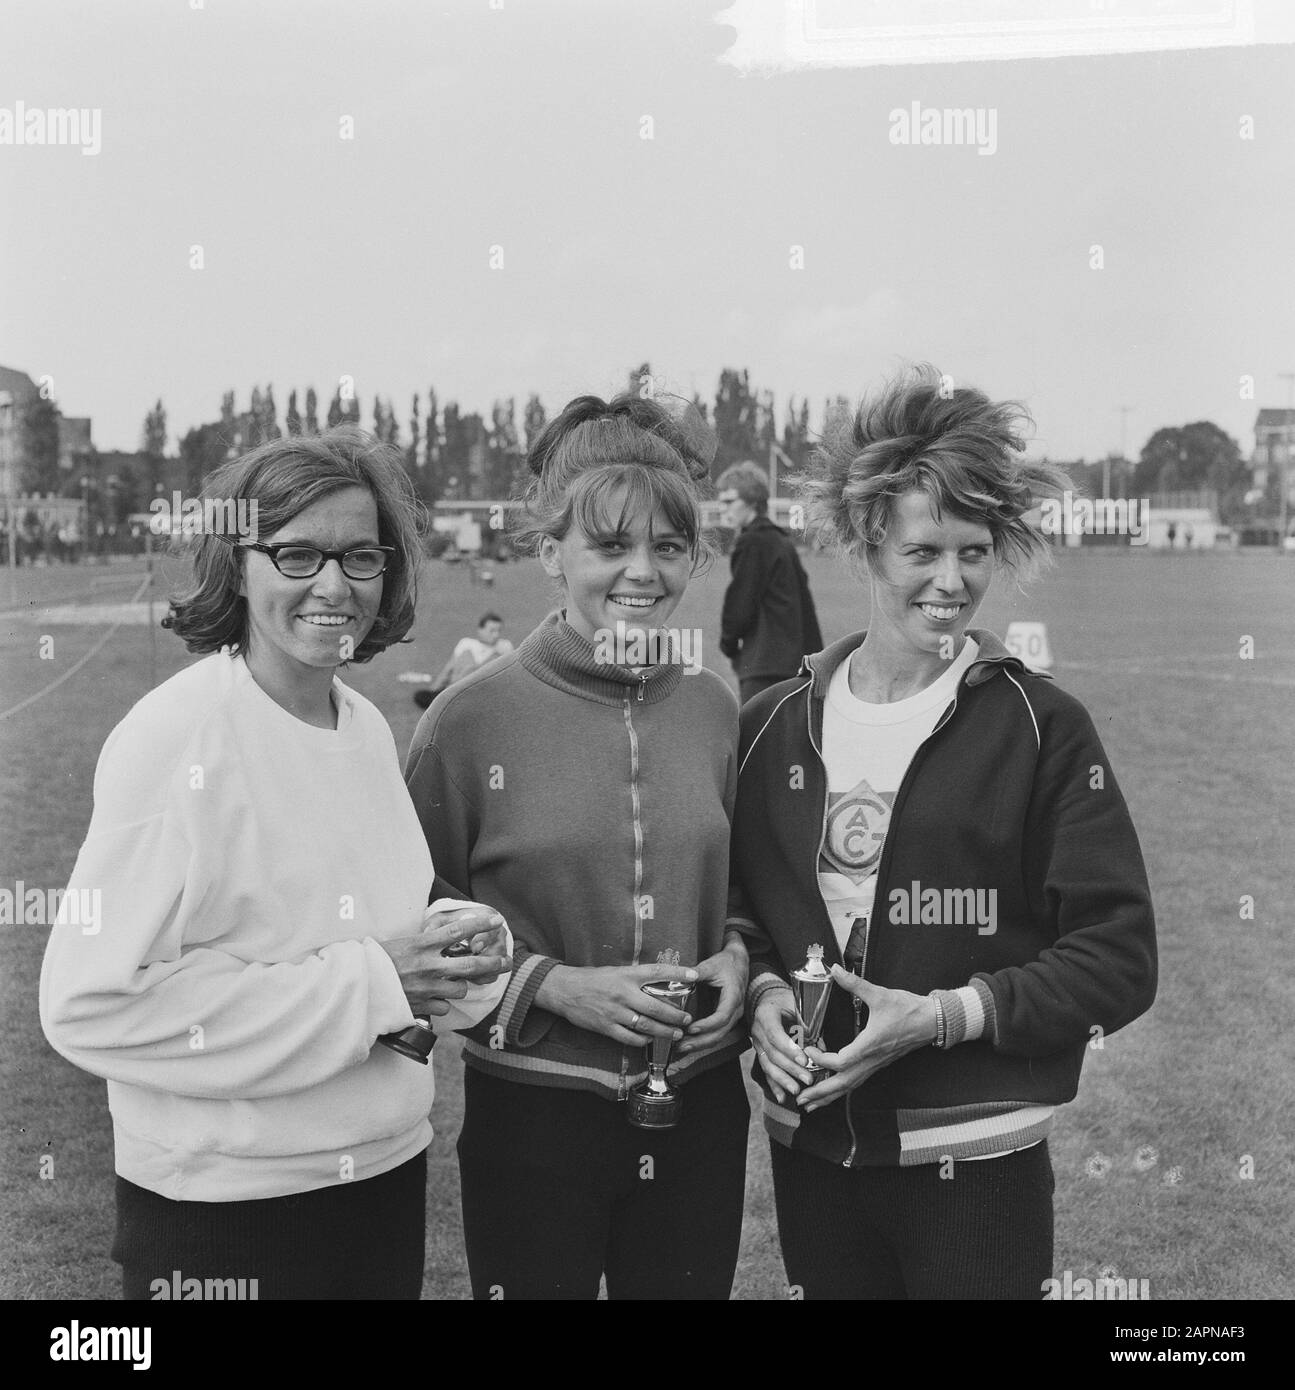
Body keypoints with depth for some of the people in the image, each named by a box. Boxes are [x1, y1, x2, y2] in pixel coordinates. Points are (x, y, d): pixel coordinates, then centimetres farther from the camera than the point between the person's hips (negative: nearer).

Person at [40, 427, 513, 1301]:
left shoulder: (370, 729, 2)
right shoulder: (174, 737, -18)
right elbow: (91, 1004, -22)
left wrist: (460, 942, -9)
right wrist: (369, 985, -21)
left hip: (389, 1168, 6)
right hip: (220, 1199, -6)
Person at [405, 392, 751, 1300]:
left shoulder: (713, 708, 0)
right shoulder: (474, 718, -10)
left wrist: (736, 958, -5)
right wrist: (555, 987, -15)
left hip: (699, 1114, 3)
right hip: (532, 1117, -3)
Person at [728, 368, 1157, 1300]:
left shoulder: (1041, 727, -7)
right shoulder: (775, 725, 3)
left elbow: (1118, 959, -7)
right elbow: (735, 903, 12)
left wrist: (943, 1015, -17)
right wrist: (762, 990, -8)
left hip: (976, 1160, -3)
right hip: (810, 1145, 3)